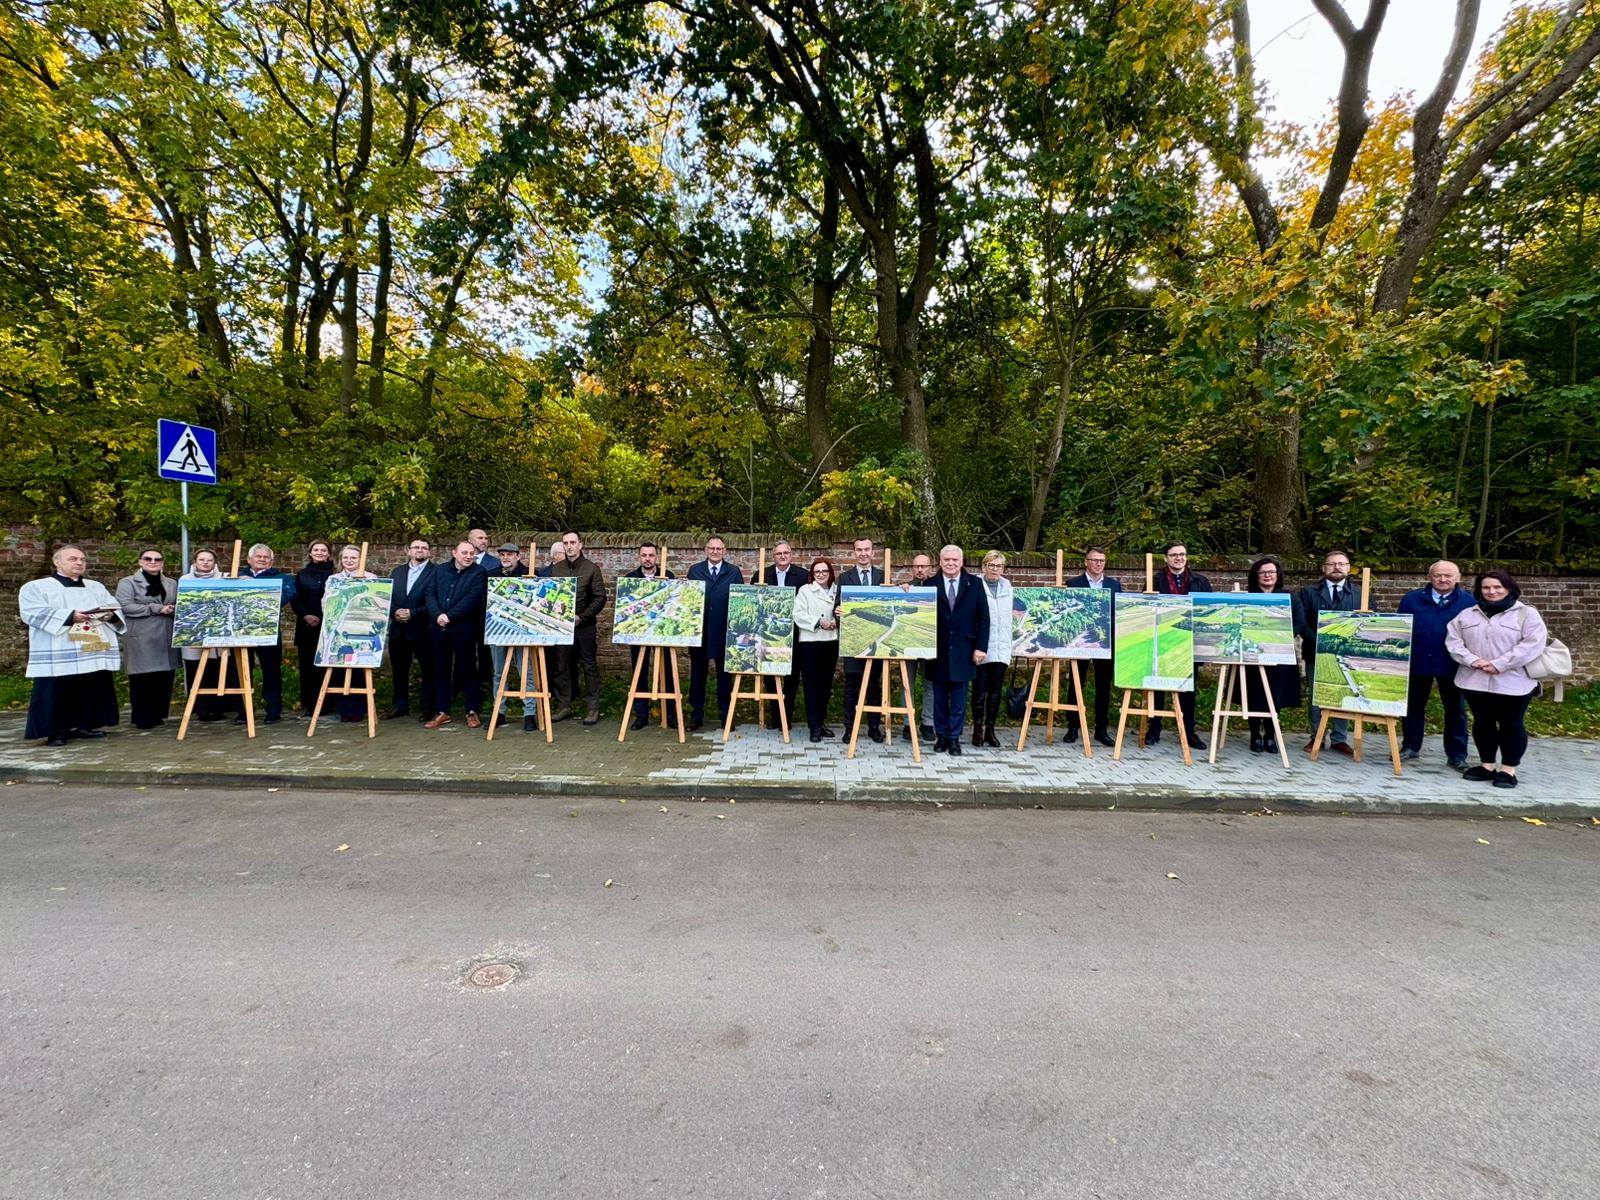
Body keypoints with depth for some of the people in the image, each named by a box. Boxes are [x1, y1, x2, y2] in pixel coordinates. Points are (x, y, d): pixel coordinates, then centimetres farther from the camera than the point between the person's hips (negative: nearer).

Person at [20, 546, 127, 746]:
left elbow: (116, 608, 13)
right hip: (57, 656, -4)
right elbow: (33, 613, -9)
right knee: (57, 693, -4)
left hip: (96, 652, 5)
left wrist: (110, 615, -11)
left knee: (94, 690, 6)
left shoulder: (97, 587, 21)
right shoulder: (35, 587, 7)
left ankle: (86, 726, 16)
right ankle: (56, 731, 2)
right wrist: (70, 616, -22)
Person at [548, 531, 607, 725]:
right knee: (562, 666, 7)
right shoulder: (556, 569, 9)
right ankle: (564, 705, 18)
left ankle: (593, 707, 7)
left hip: (585, 626, -4)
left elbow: (600, 598, -5)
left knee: (589, 666, 1)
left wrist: (581, 617, -12)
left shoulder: (591, 568, -2)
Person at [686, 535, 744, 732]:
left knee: (724, 675, 7)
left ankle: (725, 715, 17)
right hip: (699, 629, 1)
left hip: (724, 631, -1)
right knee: (697, 673, 7)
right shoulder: (694, 571, 6)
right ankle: (696, 715, 16)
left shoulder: (734, 573, 4)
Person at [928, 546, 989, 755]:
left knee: (959, 697, 6)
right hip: (938, 651, 0)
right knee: (939, 697, 8)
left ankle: (955, 737, 15)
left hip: (963, 651, 0)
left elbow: (983, 618, 2)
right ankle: (941, 735, 20)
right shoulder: (931, 585, 1)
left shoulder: (974, 585, 3)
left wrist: (981, 647, -3)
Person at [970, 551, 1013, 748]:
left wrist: (1008, 646, 14)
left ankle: (990, 730, 18)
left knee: (996, 692, 9)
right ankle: (977, 730, 14)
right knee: (979, 692, 2)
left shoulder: (1007, 588, 12)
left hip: (1001, 650, 5)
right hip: (981, 649, -5)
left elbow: (1008, 618, 18)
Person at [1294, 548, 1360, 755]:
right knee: (1316, 698, 7)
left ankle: (1339, 740, 15)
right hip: (1316, 654, 0)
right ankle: (1316, 737, 17)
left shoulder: (1360, 594, 4)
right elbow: (1301, 623, -4)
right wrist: (1319, 644, -16)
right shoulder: (1308, 593, 3)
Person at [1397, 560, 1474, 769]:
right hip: (1417, 663, 1)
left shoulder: (1468, 601, -1)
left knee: (1455, 710, 9)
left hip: (1452, 665, -1)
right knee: (1413, 706, 11)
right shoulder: (1412, 599, 3)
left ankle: (1456, 755, 19)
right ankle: (1410, 747, 24)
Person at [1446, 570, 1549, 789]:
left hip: (1513, 683, -3)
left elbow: (1533, 644, -12)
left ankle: (1508, 769, 15)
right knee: (1482, 724, 11)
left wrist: (1499, 665, -18)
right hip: (1475, 681, 3)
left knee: (1511, 725, 5)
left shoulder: (1527, 614, -1)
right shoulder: (1466, 615, 10)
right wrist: (1473, 660, -13)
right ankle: (1487, 765, 23)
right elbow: (1453, 641, 4)